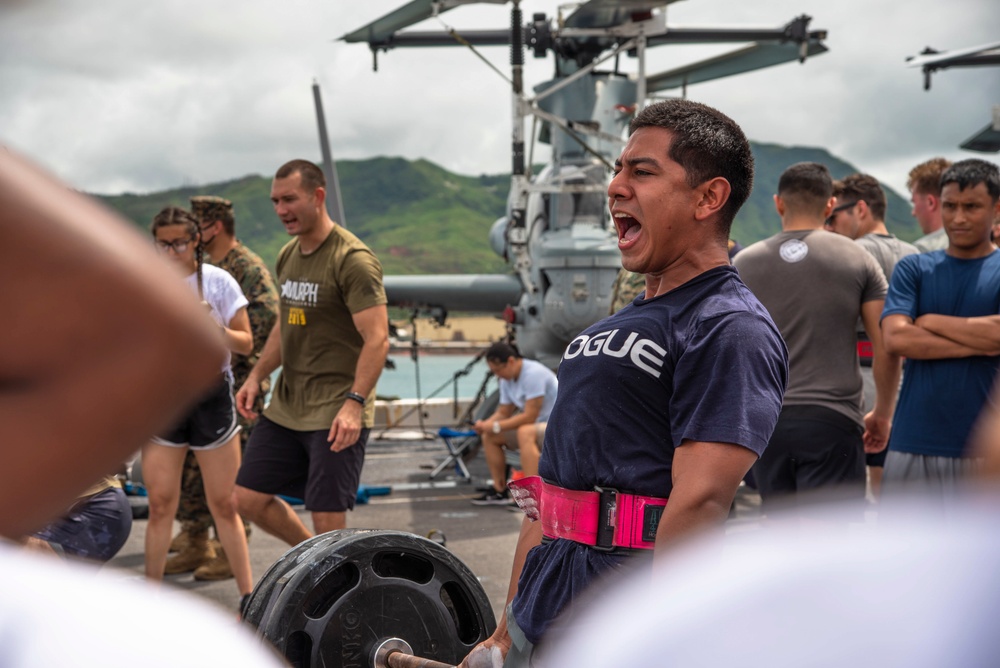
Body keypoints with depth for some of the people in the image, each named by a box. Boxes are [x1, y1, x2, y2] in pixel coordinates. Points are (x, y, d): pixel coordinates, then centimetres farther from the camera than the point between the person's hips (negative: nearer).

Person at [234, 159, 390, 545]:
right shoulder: (288, 255, 13)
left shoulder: (352, 259, -14)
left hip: (336, 413, -8)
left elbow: (377, 339, -20)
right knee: (249, 498, 10)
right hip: (284, 407, 8)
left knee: (327, 520, -6)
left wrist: (354, 403, -29)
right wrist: (256, 376, 14)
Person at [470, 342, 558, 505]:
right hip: (537, 425, 9)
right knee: (489, 436, 2)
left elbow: (530, 416, -28)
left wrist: (496, 426, -26)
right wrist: (485, 424, -12)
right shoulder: (507, 380, 3)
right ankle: (500, 491, 6)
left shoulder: (533, 374, -25)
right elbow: (503, 413, 8)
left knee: (525, 433, -38)